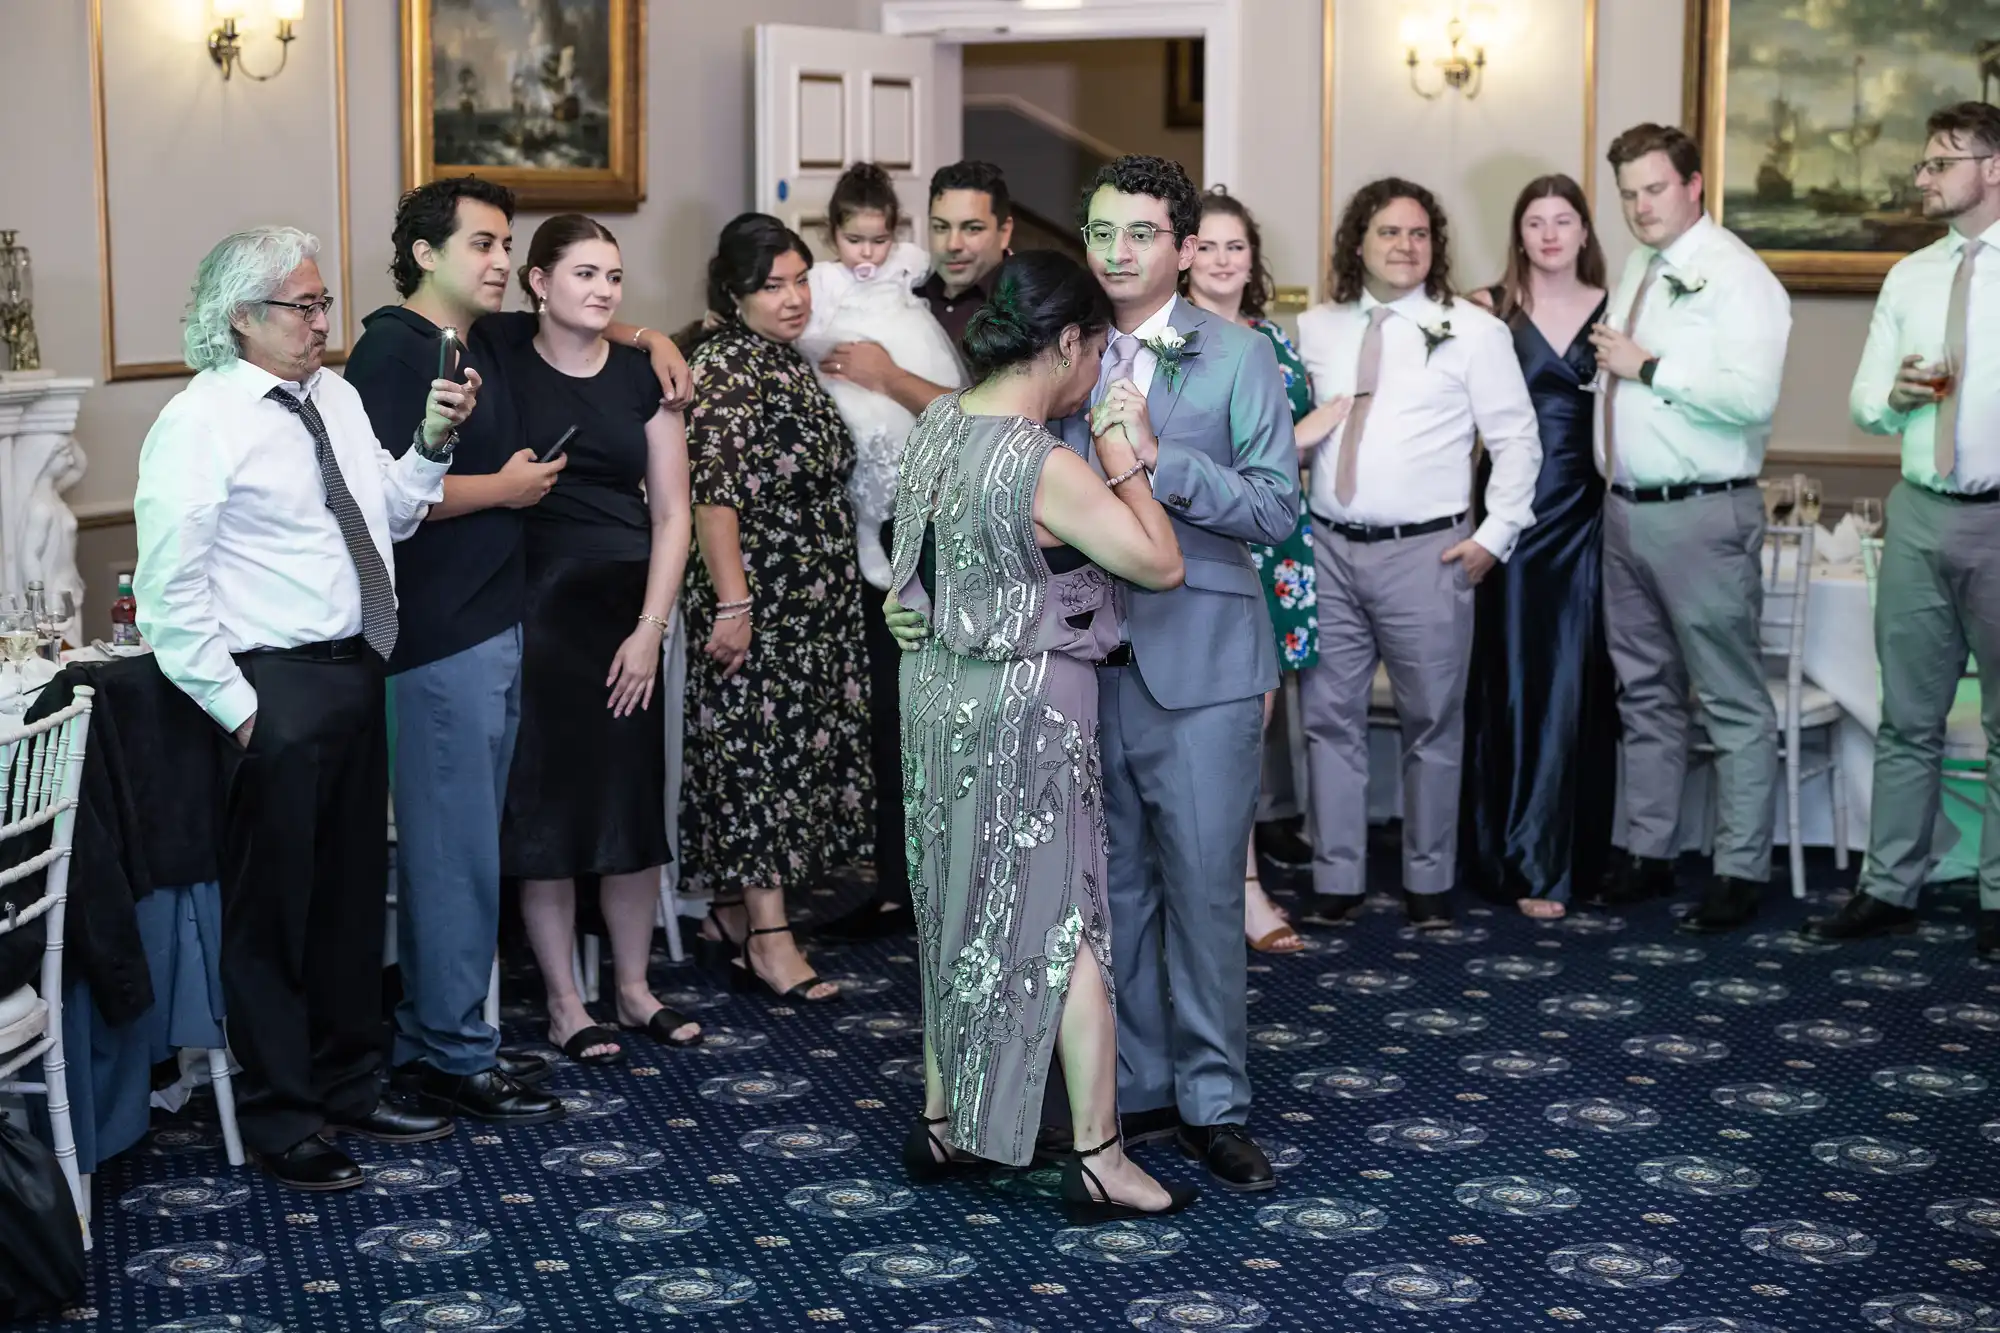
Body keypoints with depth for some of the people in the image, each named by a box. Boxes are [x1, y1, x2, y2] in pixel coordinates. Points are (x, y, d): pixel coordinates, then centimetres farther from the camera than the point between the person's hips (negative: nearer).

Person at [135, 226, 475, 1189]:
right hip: (274, 689, -8)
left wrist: (433, 442, 2)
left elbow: (390, 515, 17)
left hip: (353, 674, 8)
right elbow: (170, 591, -15)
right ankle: (280, 1118, 18)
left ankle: (347, 1086, 33)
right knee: (273, 906, 4)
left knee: (354, 892, 18)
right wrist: (235, 706, -15)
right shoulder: (200, 423, -12)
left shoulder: (336, 398, 10)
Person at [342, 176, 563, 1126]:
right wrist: (502, 489, -12)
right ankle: (452, 1057, 5)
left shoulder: (489, 341, 15)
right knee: (454, 852, -4)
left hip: (498, 624, 9)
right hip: (440, 638, -9)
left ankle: (430, 1036, 21)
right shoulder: (391, 351, -12)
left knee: (465, 843, 13)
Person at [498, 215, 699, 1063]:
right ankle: (563, 1004, 12)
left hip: (627, 608, 3)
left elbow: (672, 513, 6)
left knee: (634, 798, 7)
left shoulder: (639, 377, 7)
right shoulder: (502, 371, -1)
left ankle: (634, 988, 23)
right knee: (546, 803, 1)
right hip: (537, 604, -3)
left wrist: (650, 628, -1)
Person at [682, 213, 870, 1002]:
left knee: (787, 750, 11)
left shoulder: (790, 360, 13)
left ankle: (736, 909, 21)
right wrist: (731, 604, -23)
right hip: (758, 600, -9)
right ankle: (769, 938, -4)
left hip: (815, 602, 9)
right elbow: (714, 490, -19)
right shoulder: (728, 365, -12)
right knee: (758, 753, -6)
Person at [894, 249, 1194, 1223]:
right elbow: (1161, 565, -18)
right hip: (1029, 706, -8)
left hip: (942, 691, 8)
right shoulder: (1047, 467, -23)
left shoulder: (937, 425, 2)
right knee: (1065, 924, 1)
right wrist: (1126, 459, -9)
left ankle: (942, 1123, 28)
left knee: (960, 909, 18)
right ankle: (1098, 1160, 8)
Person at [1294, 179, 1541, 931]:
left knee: (1432, 723, 5)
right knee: (1329, 718, 6)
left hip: (1426, 554, -3)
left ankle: (1428, 883, 17)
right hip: (1329, 549, 3)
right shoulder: (1314, 330, 9)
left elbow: (1516, 440, 0)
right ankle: (1336, 882, 15)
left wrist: (1494, 535, -6)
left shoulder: (1472, 330, -1)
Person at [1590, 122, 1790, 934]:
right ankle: (1648, 852, 27)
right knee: (1645, 692, 16)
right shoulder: (1636, 271, 14)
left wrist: (1648, 366, -19)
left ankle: (1740, 870, 6)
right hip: (1626, 507, 9)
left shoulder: (1733, 274, -11)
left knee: (1732, 701, 0)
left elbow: (1751, 396, -24)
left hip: (1704, 515, -8)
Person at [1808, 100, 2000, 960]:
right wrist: (1894, 396, -9)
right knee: (1907, 717, 10)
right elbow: (1863, 402, 12)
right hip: (1921, 513, 4)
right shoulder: (1908, 278, 11)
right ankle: (1889, 889, 17)